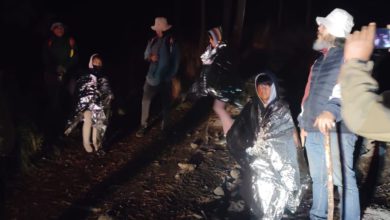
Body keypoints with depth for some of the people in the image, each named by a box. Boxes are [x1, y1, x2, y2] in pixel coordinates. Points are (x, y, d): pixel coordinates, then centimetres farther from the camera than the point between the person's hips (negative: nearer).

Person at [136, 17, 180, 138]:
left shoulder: (172, 42, -7)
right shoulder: (153, 41, 2)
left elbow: (176, 61, -5)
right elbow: (146, 55, 10)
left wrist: (171, 76, -10)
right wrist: (150, 57, -13)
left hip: (165, 77, -2)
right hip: (152, 75, 2)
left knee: (166, 102, 9)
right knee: (146, 100, -3)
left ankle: (166, 126, 23)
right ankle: (143, 125, 7)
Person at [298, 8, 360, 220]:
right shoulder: (320, 59, 20)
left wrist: (332, 111, -41)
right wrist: (304, 122, 24)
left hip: (336, 130, -8)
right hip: (313, 130, 9)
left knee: (343, 180, -6)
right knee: (318, 178, 18)